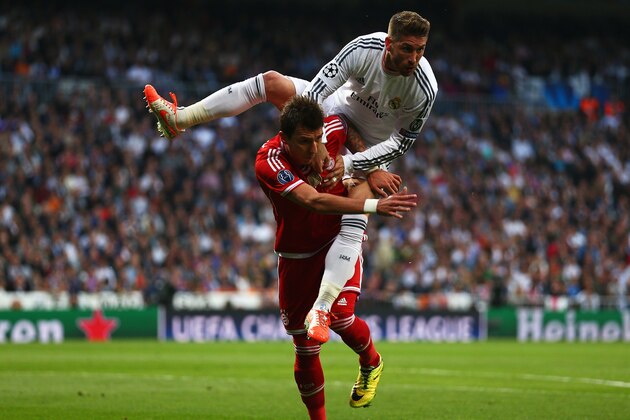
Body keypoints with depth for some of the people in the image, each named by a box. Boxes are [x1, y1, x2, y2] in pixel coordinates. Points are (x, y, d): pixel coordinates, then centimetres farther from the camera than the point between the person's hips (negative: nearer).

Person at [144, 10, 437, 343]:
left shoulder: (424, 90, -34)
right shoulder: (365, 48, -30)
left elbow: (402, 142, -21)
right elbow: (315, 91, -22)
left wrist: (351, 163, -28)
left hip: (371, 149, -4)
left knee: (354, 221, -28)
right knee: (270, 82, -2)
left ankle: (322, 307, -36)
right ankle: (179, 118, 10)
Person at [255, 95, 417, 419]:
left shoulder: (333, 131, -17)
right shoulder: (268, 163, -29)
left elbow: (355, 134, 10)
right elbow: (313, 201, -41)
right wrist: (373, 206, -48)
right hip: (296, 256, -1)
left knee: (339, 313, -23)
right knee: (305, 350, 4)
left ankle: (371, 363, 10)